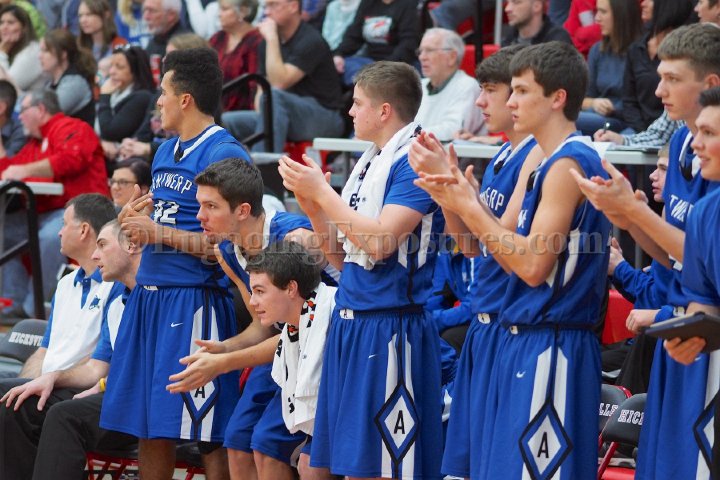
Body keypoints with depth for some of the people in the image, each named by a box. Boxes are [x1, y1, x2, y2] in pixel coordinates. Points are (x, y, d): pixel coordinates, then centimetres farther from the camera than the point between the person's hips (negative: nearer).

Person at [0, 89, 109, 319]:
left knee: (51, 237, -37)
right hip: (42, 214, 10)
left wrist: (26, 170, -27)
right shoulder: (34, 142, 25)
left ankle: (34, 308, -29)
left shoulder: (71, 129, -3)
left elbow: (70, 160, -22)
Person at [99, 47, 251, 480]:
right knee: (150, 428, 11)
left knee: (209, 434, -6)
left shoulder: (224, 154, -11)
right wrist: (135, 220, 5)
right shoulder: (166, 151, 17)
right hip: (150, 295, 9)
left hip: (194, 299, -9)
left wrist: (159, 233, -15)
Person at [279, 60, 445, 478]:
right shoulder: (368, 164, 16)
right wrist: (312, 205, 3)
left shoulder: (414, 162, -12)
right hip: (350, 324, 9)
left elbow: (380, 241, -22)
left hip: (391, 329, -9)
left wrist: (321, 192, -14)